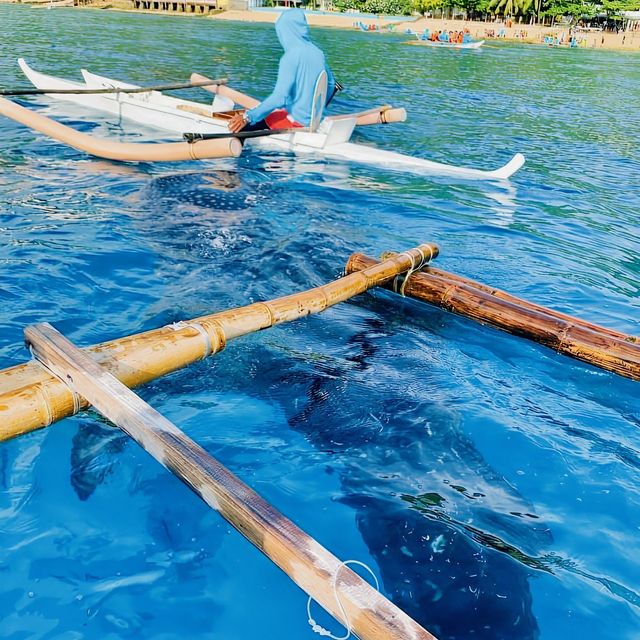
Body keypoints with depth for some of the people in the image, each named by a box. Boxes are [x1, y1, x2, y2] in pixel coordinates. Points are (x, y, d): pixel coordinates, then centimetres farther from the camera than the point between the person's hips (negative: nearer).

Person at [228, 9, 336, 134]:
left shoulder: (291, 57, -19)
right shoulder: (318, 53, 2)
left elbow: (279, 98, -26)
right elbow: (331, 84, 15)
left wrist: (248, 117, -23)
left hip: (297, 121, -8)